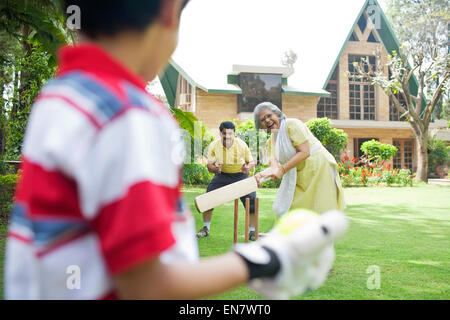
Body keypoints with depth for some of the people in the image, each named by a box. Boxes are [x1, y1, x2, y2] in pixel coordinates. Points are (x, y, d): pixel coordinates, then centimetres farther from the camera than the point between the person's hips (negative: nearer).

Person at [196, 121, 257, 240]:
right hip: (222, 175, 1)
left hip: (241, 175, -1)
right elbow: (209, 164, -10)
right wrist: (215, 169, -34)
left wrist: (248, 168, -31)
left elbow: (251, 162, -7)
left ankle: (252, 232, 0)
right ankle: (206, 229, 9)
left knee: (251, 200, -15)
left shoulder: (242, 145, -18)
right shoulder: (214, 146, -15)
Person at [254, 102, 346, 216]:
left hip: (319, 169, -8)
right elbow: (274, 165, -6)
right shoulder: (271, 140, 8)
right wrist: (263, 173, -29)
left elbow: (304, 152, -22)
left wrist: (282, 170, -26)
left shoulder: (292, 124, -13)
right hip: (299, 177, 8)